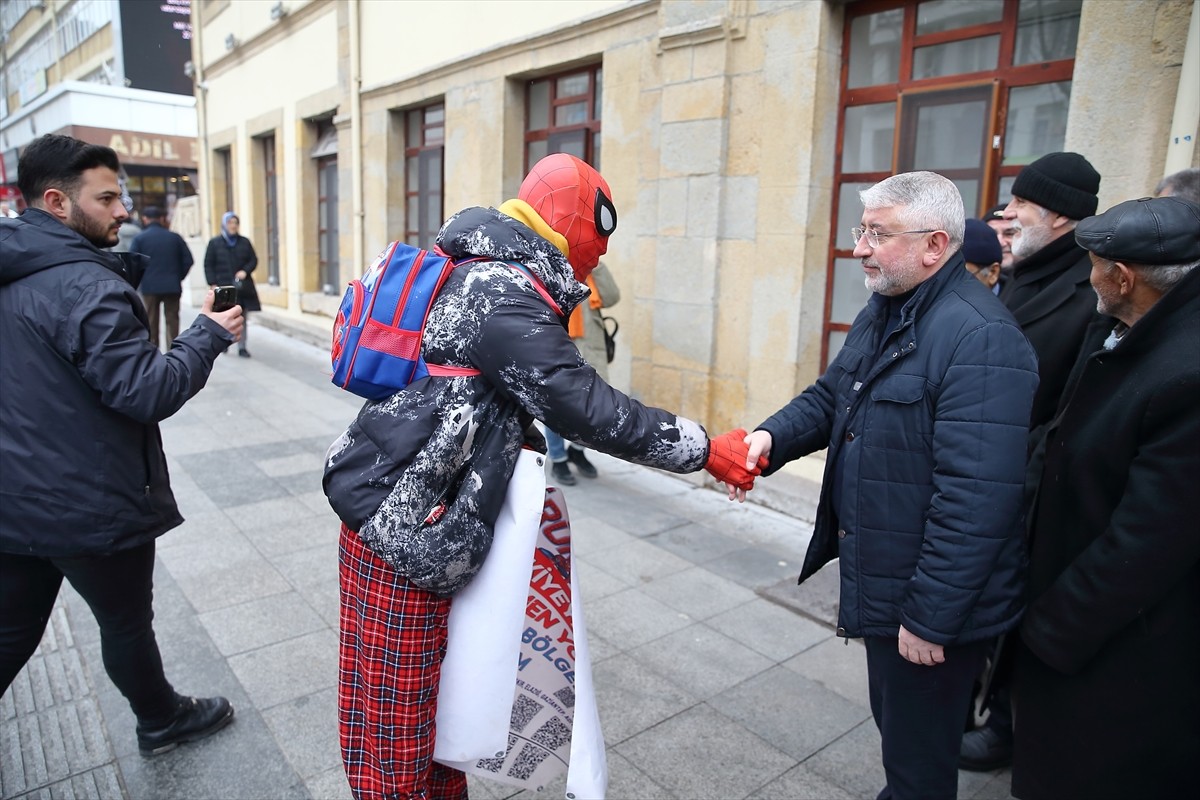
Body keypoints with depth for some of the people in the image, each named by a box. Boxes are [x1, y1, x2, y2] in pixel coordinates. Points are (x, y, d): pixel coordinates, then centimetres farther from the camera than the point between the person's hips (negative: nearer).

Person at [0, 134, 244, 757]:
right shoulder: (84, 286, -23)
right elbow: (150, 392, -26)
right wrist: (208, 334, -14)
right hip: (91, 510, -7)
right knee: (127, 625, 15)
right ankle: (162, 721, 37)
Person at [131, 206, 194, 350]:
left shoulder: (139, 238, -4)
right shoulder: (174, 237, 2)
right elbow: (188, 260, 0)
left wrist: (140, 280, 7)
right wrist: (178, 277, 10)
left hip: (149, 286, -1)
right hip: (172, 286, 1)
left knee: (151, 322, 9)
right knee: (172, 321, 6)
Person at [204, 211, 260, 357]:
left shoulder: (244, 242, 10)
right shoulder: (214, 243, 4)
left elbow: (254, 260, 12)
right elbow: (208, 265, 3)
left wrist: (245, 271, -7)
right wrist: (213, 284, -5)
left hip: (243, 287, 2)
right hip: (223, 287, -2)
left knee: (242, 318, 1)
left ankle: (242, 348, 7)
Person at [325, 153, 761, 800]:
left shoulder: (470, 272, 12)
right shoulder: (504, 295, -21)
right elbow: (585, 406, -23)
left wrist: (518, 432, 9)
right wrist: (702, 449, -16)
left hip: (412, 517, 10)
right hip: (397, 528, -10)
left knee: (435, 680, 24)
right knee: (395, 710, 8)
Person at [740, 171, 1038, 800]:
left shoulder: (980, 338, -25)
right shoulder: (884, 311, 6)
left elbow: (976, 501, -28)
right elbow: (830, 396, 12)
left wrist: (929, 618, -22)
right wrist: (773, 437, -8)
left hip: (931, 605, -9)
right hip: (878, 579, 9)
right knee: (890, 719, 28)